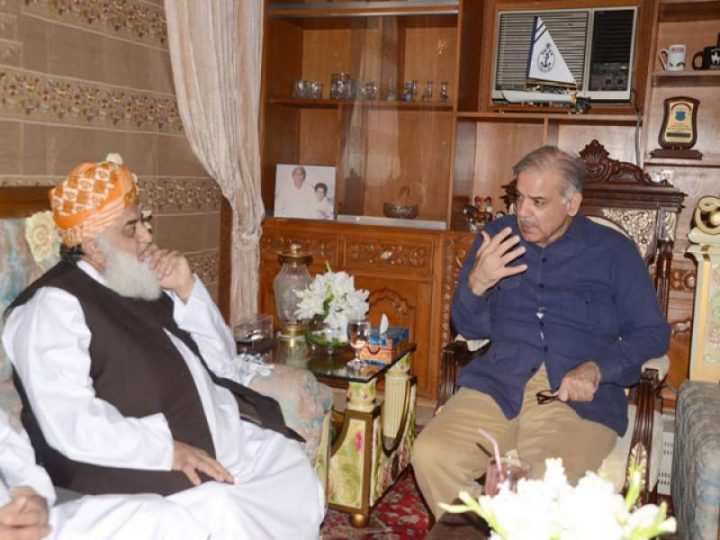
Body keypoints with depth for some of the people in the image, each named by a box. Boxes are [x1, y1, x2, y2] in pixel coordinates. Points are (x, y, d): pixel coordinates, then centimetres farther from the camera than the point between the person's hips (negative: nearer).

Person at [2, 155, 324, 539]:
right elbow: (70, 422, -20)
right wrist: (166, 448, -24)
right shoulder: (54, 306, -8)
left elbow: (222, 362, 13)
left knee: (299, 477, -8)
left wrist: (187, 290, 1)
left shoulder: (147, 286, 13)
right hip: (137, 461, -7)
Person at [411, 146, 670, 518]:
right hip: (497, 385, 3)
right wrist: (476, 283, -8)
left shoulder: (614, 251, 7)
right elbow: (471, 329, 14)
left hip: (580, 397, -2)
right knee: (430, 454, -23)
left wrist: (597, 368, -12)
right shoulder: (496, 237, 13)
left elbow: (653, 333, 6)